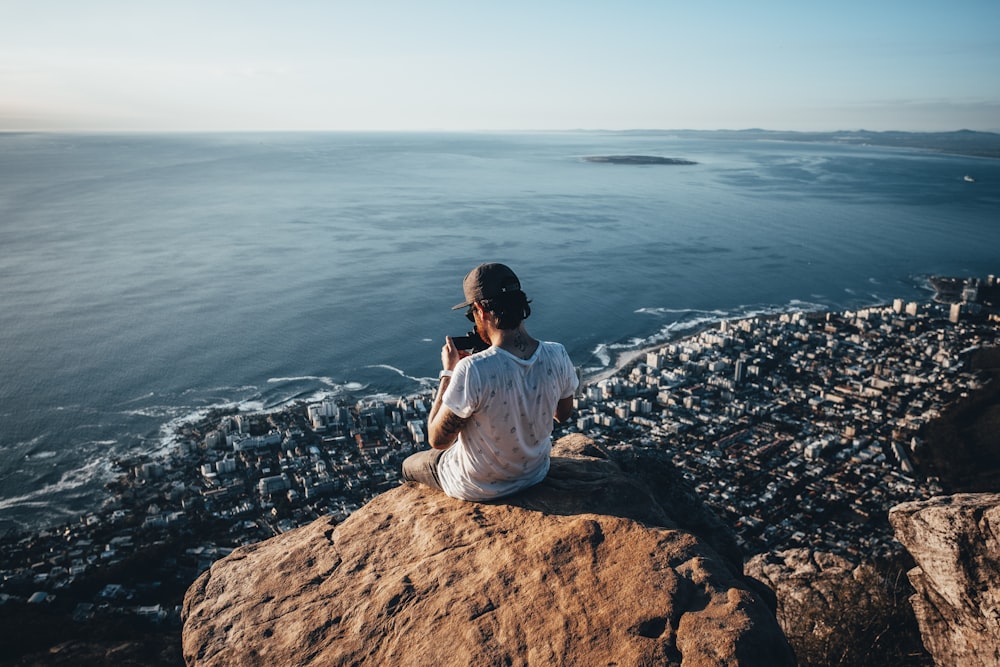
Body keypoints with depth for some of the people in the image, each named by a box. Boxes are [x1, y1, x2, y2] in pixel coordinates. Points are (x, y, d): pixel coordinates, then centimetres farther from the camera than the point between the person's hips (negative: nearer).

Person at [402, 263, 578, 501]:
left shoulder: (471, 370, -36)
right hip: (536, 473, 5)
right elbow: (563, 414, 0)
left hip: (477, 488, -5)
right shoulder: (557, 356, -20)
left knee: (410, 465, 26)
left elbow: (437, 440, -23)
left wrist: (448, 372, -15)